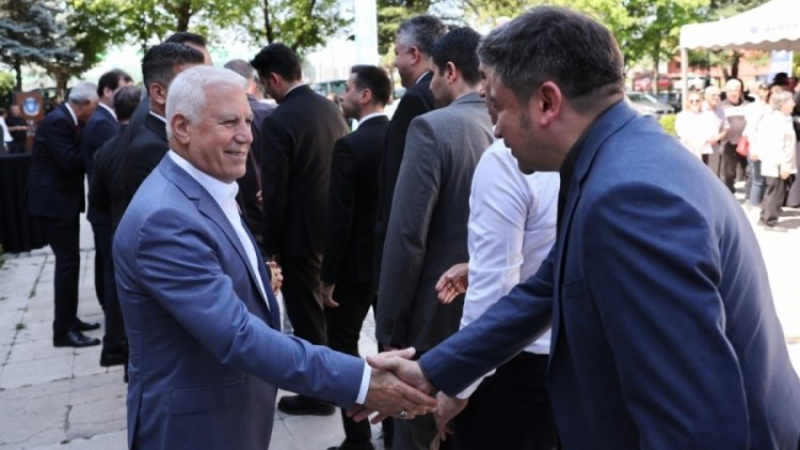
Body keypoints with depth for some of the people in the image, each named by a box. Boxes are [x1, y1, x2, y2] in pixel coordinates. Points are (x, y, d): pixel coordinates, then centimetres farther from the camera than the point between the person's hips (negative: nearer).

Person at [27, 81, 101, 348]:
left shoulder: (66, 120, 10)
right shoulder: (57, 122, -19)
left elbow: (73, 157, 10)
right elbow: (69, 161, -26)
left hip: (63, 199, 10)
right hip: (54, 201, -10)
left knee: (69, 261, 15)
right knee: (68, 262, -8)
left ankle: (69, 320, 25)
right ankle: (63, 330, -2)